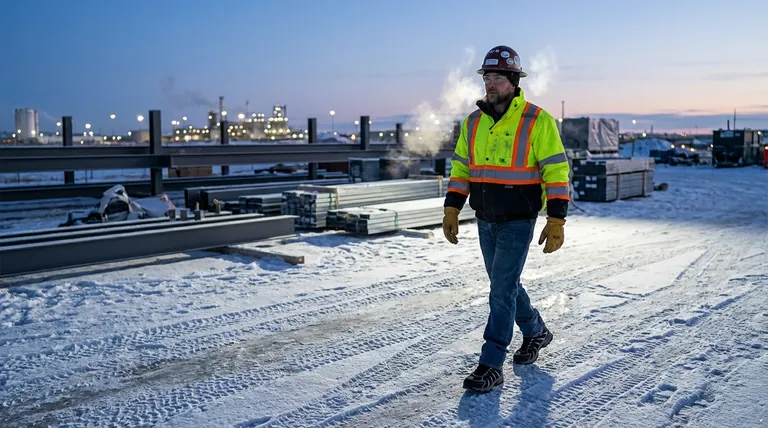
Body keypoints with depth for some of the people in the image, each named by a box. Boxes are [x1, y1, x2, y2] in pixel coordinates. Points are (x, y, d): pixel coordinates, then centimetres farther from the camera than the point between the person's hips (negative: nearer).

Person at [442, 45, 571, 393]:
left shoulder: (537, 121, -11)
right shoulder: (473, 122, 6)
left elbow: (556, 172, -11)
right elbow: (460, 169, 11)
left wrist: (556, 221, -15)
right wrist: (451, 211, 4)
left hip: (519, 221, -6)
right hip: (485, 221, 6)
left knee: (502, 290, -8)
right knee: (504, 284, 17)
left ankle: (491, 366, 0)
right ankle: (535, 332, 41)